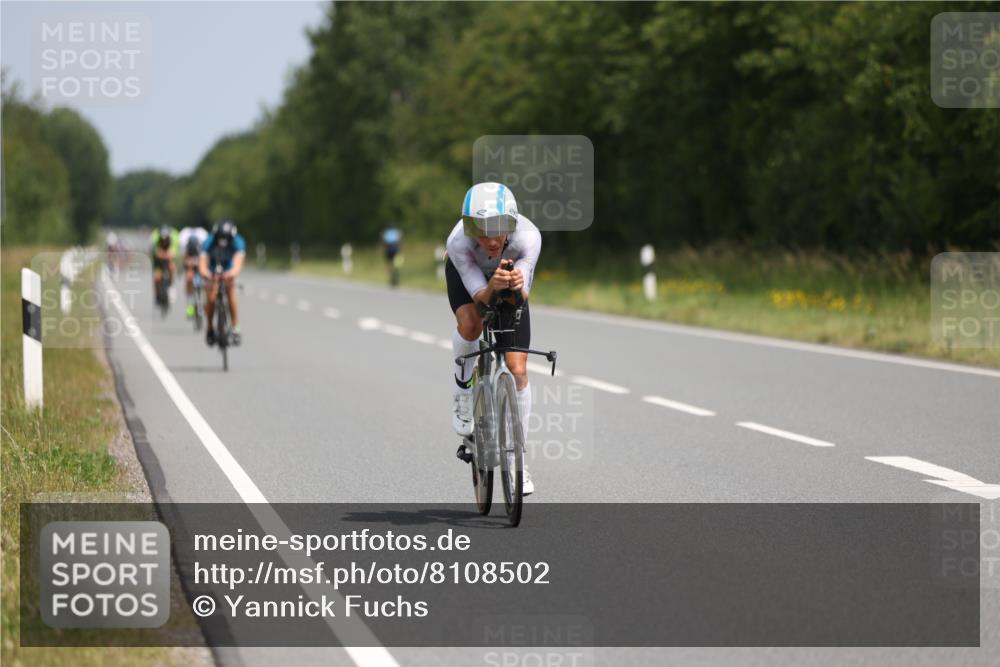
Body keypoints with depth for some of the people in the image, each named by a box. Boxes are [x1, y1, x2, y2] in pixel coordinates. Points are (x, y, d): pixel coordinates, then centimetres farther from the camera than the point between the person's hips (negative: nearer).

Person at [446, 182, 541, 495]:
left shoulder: (528, 236, -39)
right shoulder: (458, 242, -40)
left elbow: (522, 297, -40)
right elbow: (479, 296, -39)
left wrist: (517, 286, -62)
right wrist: (493, 287, -60)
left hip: (510, 279, 1)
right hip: (467, 274, -1)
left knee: (518, 370, -7)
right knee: (470, 324, -34)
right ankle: (464, 390, -4)